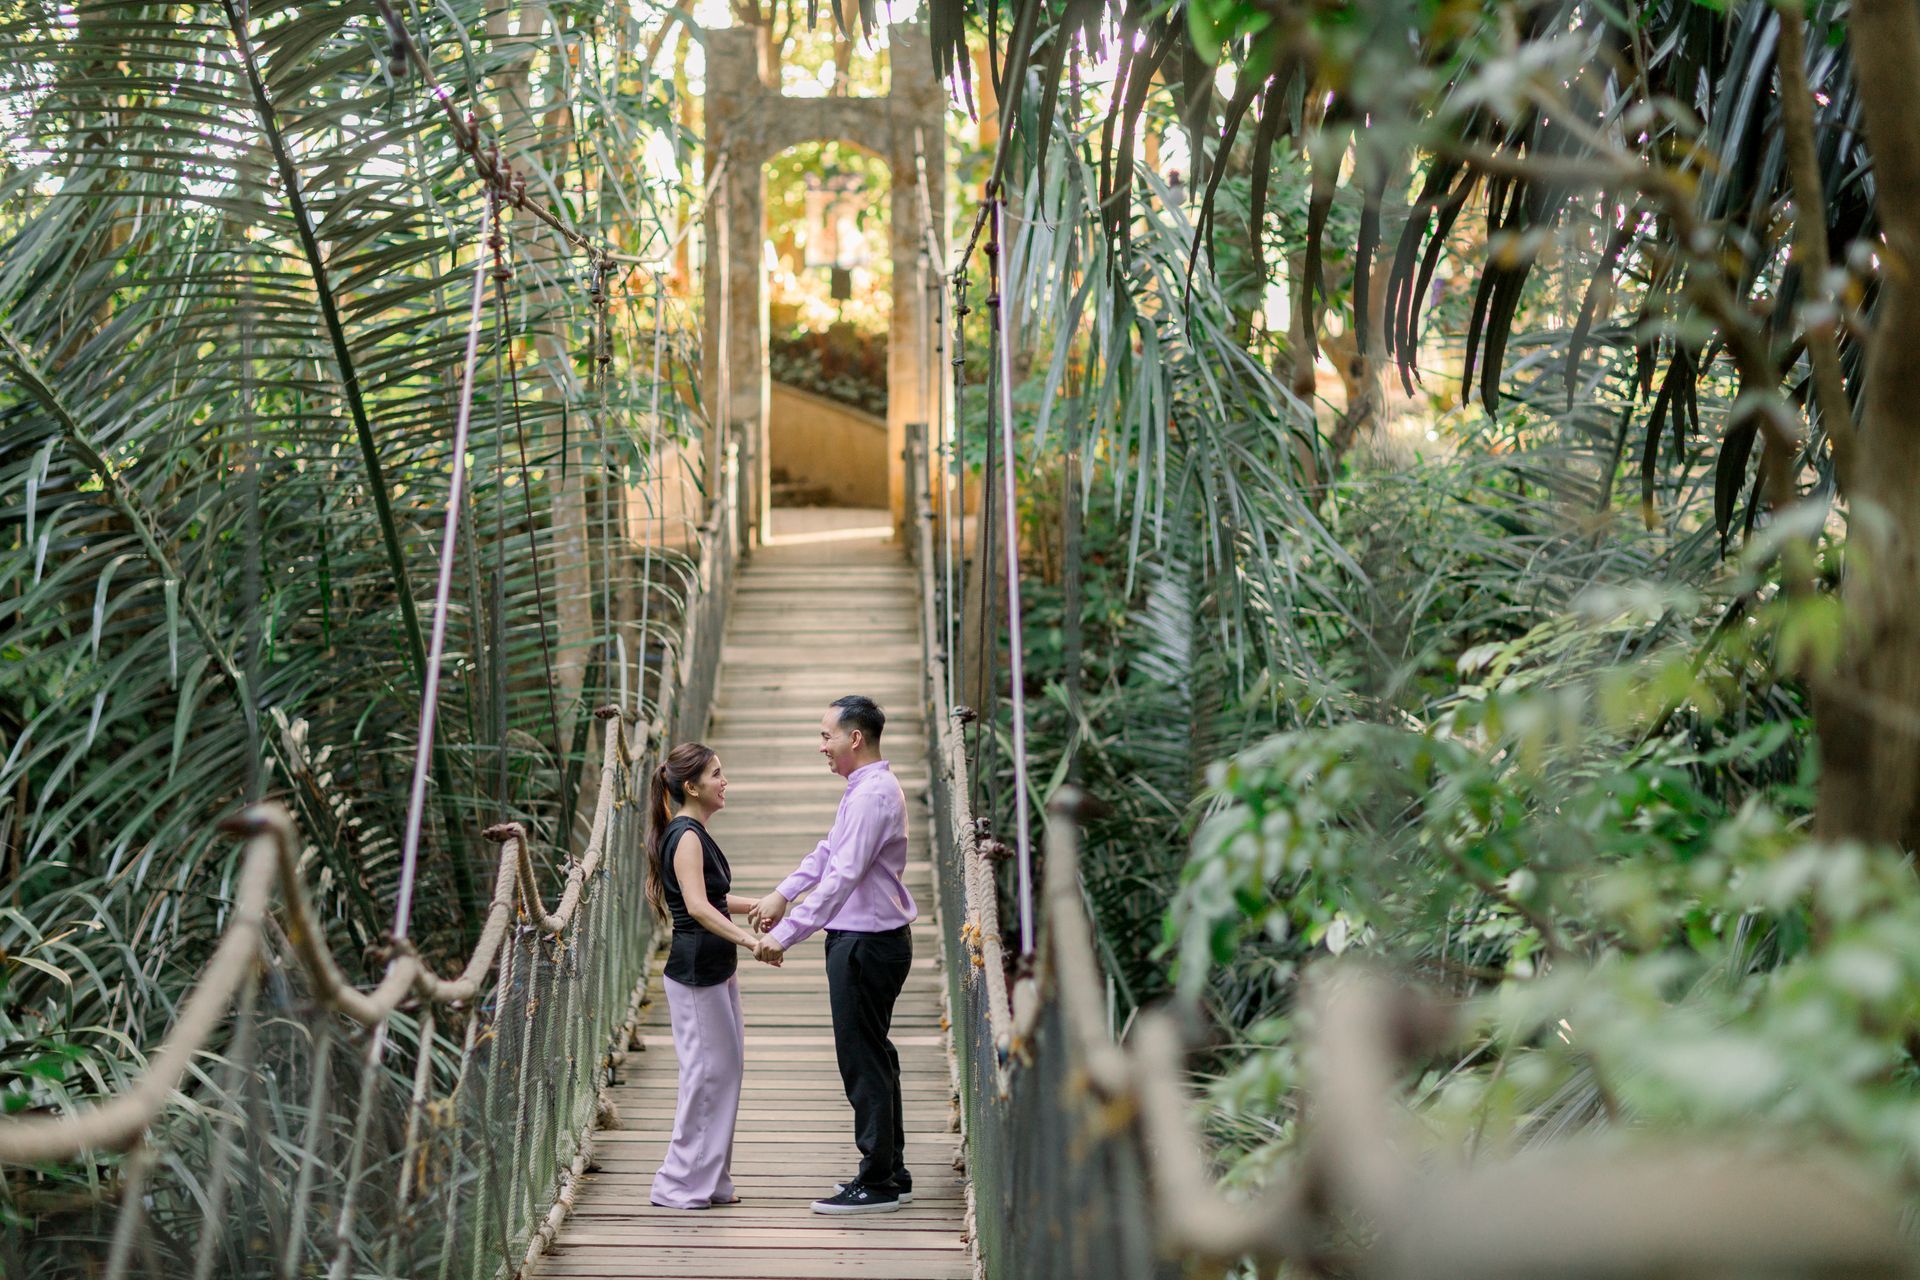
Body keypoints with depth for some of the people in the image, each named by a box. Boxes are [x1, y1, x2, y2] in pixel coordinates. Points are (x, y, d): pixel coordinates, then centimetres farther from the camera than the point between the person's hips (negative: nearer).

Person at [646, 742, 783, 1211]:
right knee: (705, 1072, -4)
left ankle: (710, 1180, 20)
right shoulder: (686, 837, -17)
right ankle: (680, 1183, 4)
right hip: (696, 972, -10)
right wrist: (749, 941, -38)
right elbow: (697, 907, -30)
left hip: (714, 970, 10)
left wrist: (756, 906, 31)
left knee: (726, 1067, 13)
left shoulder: (692, 834, 13)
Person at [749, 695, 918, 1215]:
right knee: (874, 1055, 16)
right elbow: (828, 852, 21)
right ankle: (890, 1172, 25)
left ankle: (877, 1185, 2)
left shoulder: (872, 795, -21)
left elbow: (842, 877, -27)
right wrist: (782, 894, 9)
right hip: (862, 940, 11)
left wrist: (787, 932, -27)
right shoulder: (863, 790, 13)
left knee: (864, 1061, -4)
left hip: (866, 945, -11)